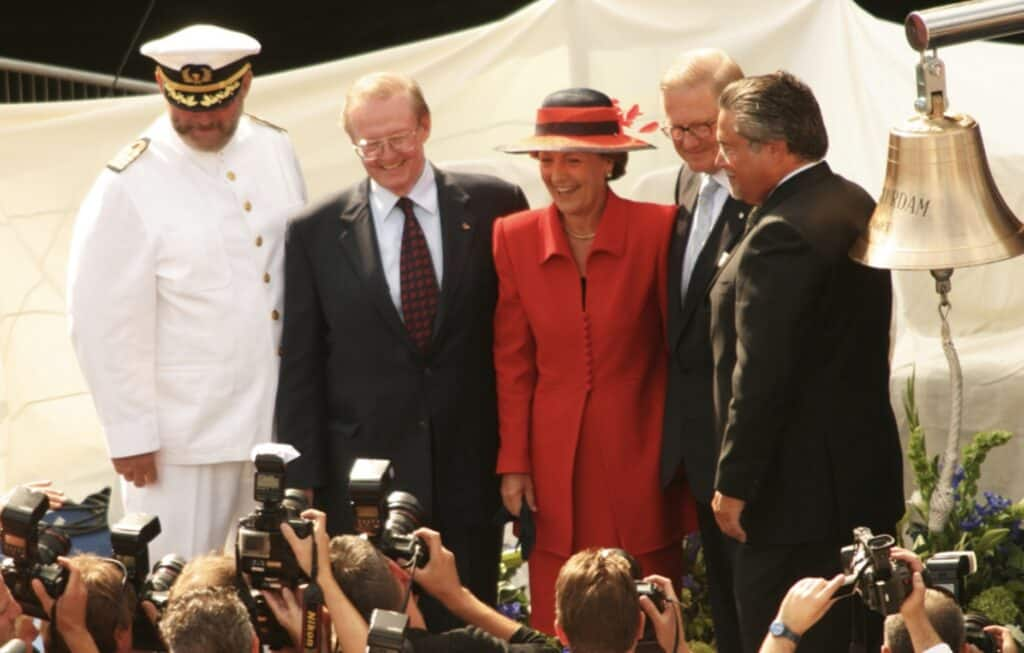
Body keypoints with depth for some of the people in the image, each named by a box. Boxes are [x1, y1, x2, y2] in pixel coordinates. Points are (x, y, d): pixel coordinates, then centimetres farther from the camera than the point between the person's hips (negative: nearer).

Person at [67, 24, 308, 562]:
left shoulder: (274, 150, 2)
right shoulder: (130, 185, -13)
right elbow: (104, 325, -10)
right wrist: (131, 435, -9)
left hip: (280, 419, 5)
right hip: (185, 435, -5)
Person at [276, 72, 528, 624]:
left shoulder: (493, 206, 3)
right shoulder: (317, 233, 3)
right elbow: (300, 366, 5)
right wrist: (303, 477, 0)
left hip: (468, 471, 0)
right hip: (363, 470, 0)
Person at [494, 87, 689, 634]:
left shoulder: (657, 229, -5)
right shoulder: (514, 237, 3)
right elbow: (513, 362, 7)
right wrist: (513, 463, 2)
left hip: (637, 458, -2)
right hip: (554, 465, 2)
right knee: (557, 625, 1)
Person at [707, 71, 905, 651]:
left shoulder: (781, 236, -21)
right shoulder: (856, 206, 10)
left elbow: (760, 379, -22)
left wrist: (734, 486, -14)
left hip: (798, 494, -10)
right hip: (868, 473, 10)